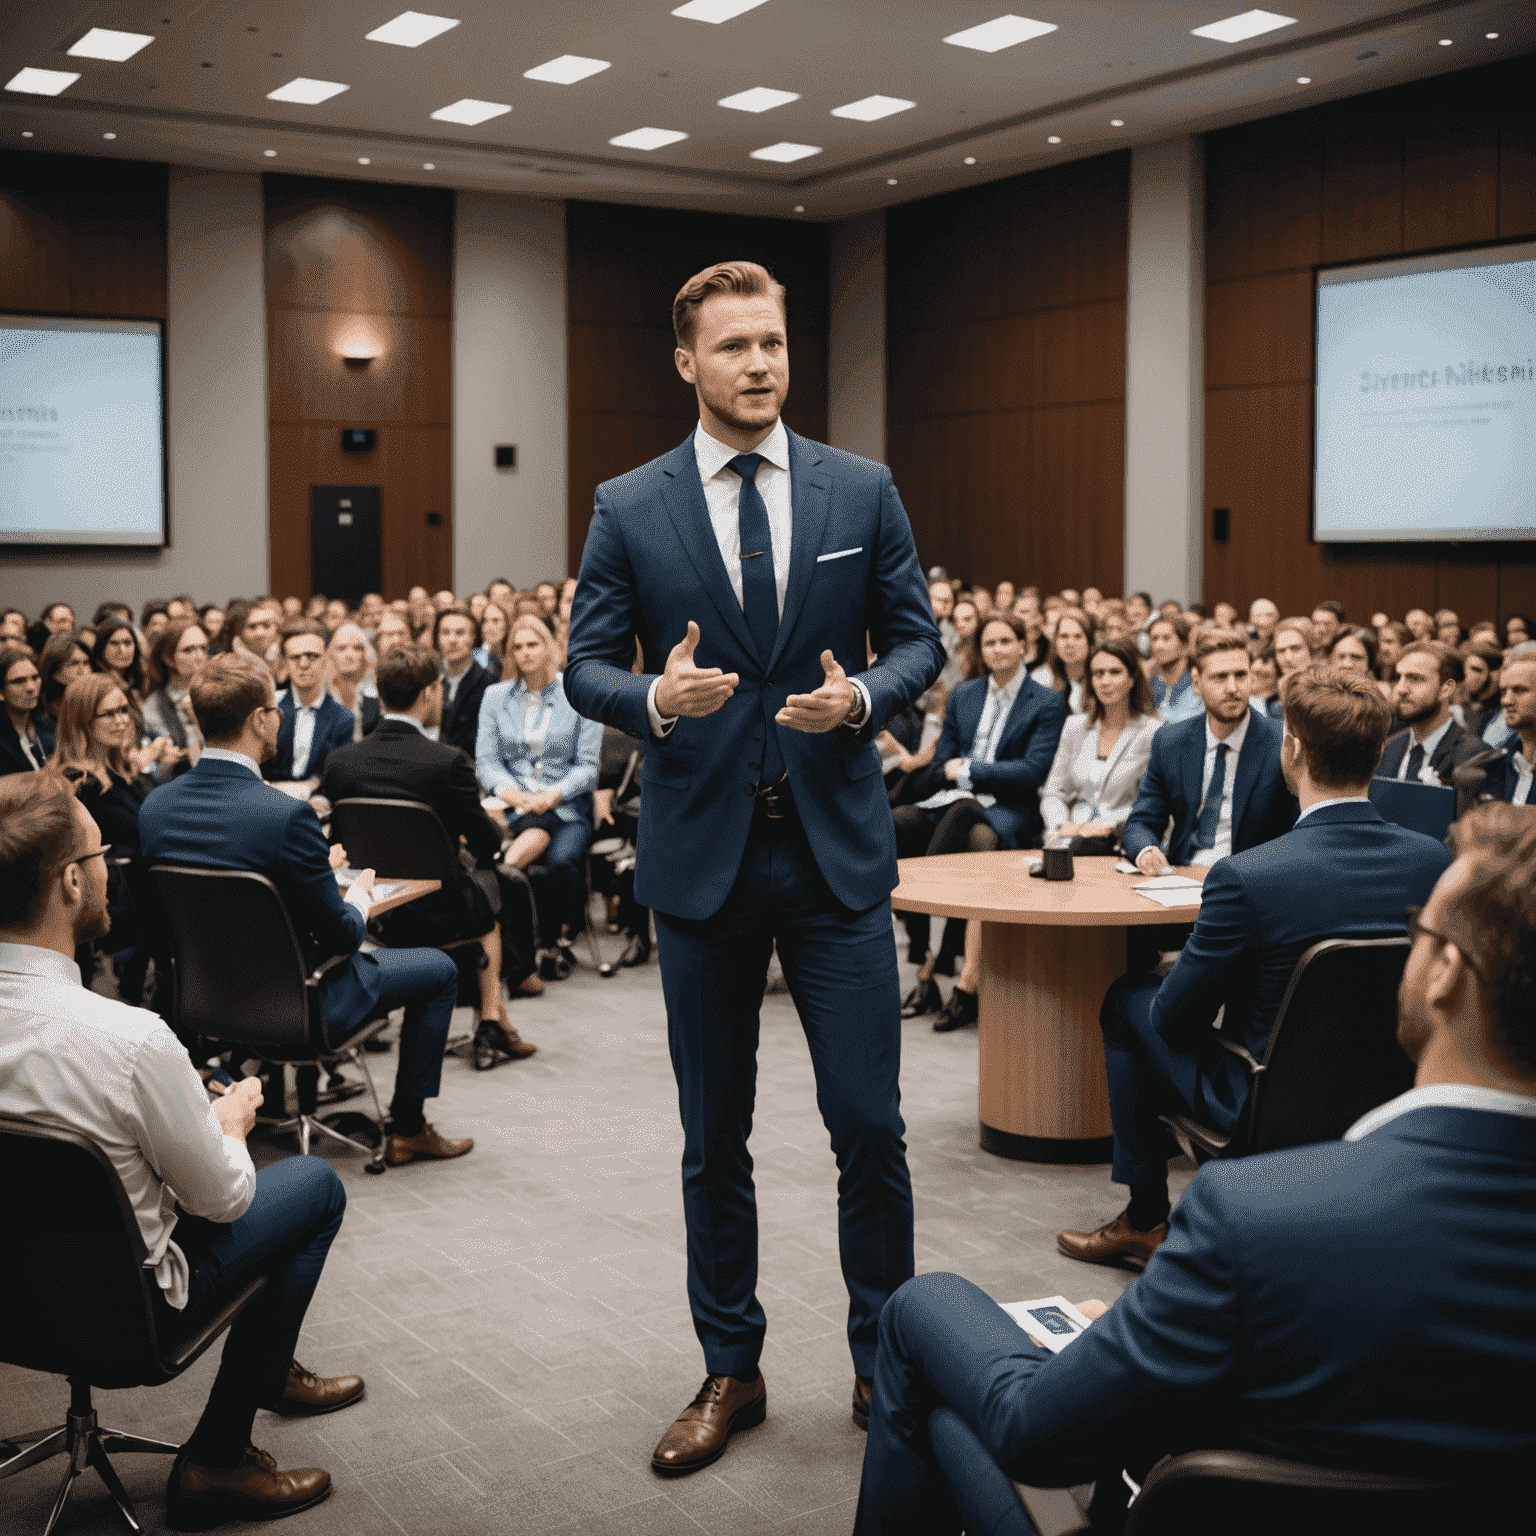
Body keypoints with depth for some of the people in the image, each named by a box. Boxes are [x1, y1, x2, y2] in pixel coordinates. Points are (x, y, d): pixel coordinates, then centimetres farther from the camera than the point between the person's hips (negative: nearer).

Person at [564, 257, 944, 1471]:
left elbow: (920, 642, 7)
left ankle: (886, 1365, 23)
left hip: (838, 845, 0)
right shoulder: (629, 510, 1)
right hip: (701, 850, 0)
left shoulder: (864, 492, 3)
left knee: (869, 1126, 2)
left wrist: (862, 697, -15)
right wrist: (656, 698, -19)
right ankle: (732, 1372, 28)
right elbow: (586, 667, 3)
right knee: (714, 1136, 11)